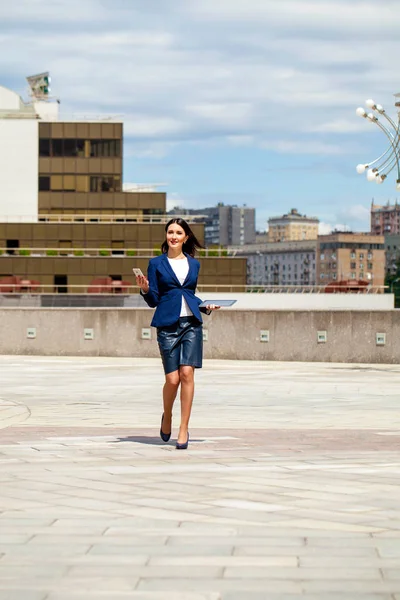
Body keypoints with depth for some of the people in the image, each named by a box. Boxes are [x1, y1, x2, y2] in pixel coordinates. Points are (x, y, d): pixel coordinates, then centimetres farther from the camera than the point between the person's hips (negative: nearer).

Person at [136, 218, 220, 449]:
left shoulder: (194, 264, 14)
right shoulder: (157, 263, 7)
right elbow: (153, 300, 5)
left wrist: (206, 306, 8)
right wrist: (145, 289, -15)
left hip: (192, 323, 2)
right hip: (168, 324, -2)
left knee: (187, 374, -10)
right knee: (173, 379, -7)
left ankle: (184, 429, -5)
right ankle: (167, 417, 23)